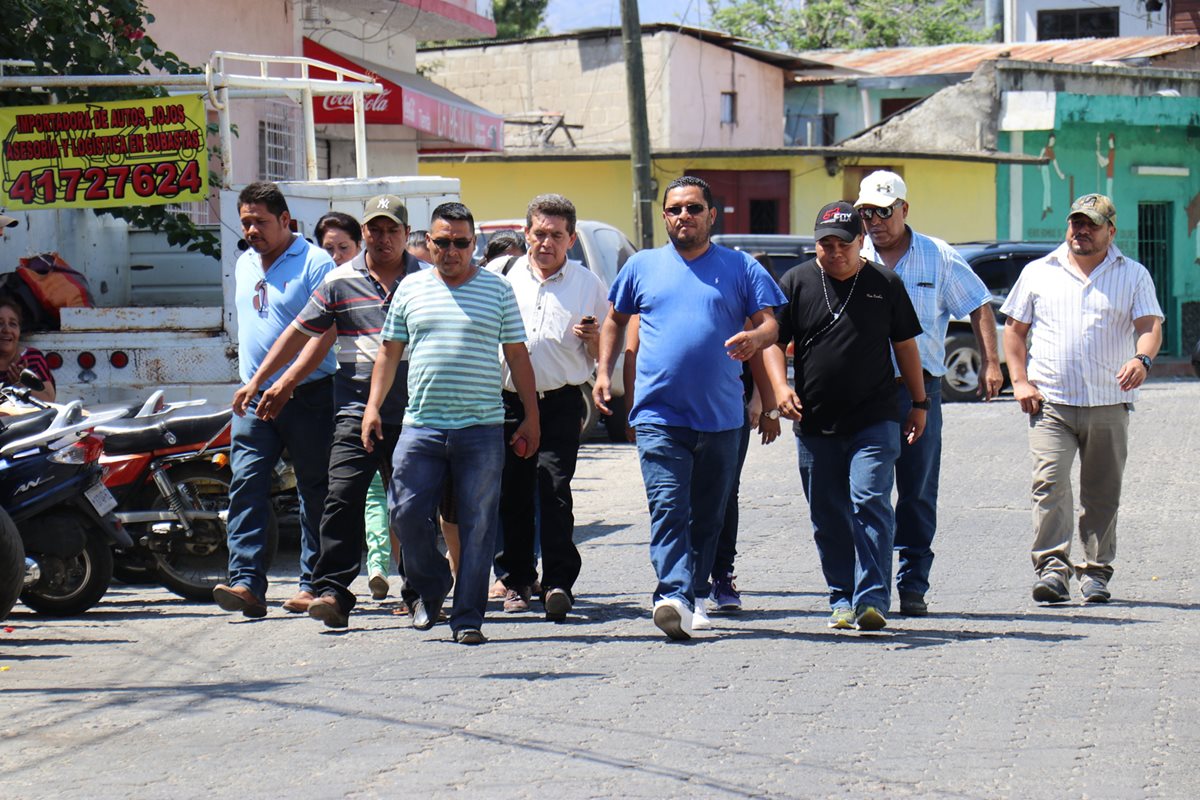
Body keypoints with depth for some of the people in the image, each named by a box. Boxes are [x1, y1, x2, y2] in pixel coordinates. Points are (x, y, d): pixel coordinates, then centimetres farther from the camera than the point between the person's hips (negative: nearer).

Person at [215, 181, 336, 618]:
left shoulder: (315, 263, -6)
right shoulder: (244, 265, 16)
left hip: (307, 397, -6)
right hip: (253, 398, 6)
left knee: (315, 492, 2)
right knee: (246, 486, -8)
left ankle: (313, 585, 8)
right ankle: (247, 582, -14)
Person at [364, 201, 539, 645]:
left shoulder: (497, 289, 7)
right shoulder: (411, 289, 11)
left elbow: (517, 356, 9)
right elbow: (389, 351, 15)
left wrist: (531, 417, 5)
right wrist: (373, 406, 5)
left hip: (482, 429, -1)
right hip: (421, 426, 2)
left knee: (477, 526, -2)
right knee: (407, 515, -3)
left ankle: (468, 616, 4)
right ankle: (429, 587, 23)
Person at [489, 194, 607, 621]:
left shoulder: (588, 284, 8)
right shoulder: (501, 274, 10)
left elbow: (602, 356, 13)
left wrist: (592, 338, -9)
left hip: (560, 404, -2)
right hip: (508, 402, 2)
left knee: (554, 490, -14)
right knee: (512, 493, 4)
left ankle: (558, 582, -17)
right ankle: (516, 579, 17)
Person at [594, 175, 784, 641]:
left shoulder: (740, 267, 7)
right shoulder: (643, 266, 11)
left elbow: (770, 323, 2)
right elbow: (615, 320, 23)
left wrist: (755, 338, -22)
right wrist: (603, 372, 11)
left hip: (721, 417, 1)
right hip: (658, 415, -1)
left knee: (708, 514, 10)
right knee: (667, 507, -16)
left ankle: (695, 594, 23)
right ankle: (673, 594, -28)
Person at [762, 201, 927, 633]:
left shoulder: (886, 284, 5)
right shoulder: (796, 282, 5)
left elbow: (905, 345, 12)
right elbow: (773, 339, 7)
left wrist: (919, 403, 12)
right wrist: (781, 386, -10)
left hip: (874, 422, -2)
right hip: (815, 424, 2)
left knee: (870, 504, -14)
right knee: (828, 518, 7)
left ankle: (871, 600, -16)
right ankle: (842, 600, 18)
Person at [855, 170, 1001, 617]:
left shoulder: (938, 258, 6)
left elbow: (979, 307, 9)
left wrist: (990, 363, 0)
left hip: (918, 389, -1)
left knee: (918, 493, 1)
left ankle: (913, 585, 6)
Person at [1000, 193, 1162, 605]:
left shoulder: (1133, 276, 9)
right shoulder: (1038, 273, 12)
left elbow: (1150, 325, -2)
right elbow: (1014, 329, 13)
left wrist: (1141, 359, -25)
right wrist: (1020, 381, 0)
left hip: (1109, 404, 1)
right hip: (1050, 402, 0)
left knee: (1103, 494, 4)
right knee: (1049, 483, -14)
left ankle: (1096, 572, 13)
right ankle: (1052, 568, -16)